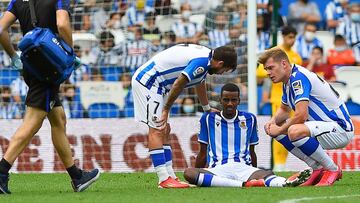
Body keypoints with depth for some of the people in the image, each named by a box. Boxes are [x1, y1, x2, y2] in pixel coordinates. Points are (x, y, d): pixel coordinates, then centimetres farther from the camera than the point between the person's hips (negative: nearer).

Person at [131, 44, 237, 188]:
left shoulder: (206, 55, 12)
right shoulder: (201, 62, -21)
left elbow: (200, 83, 30)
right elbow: (178, 84, -22)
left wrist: (207, 108, 45)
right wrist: (166, 110, -11)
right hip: (148, 82, -11)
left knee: (164, 130, 10)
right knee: (157, 130, -13)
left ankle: (170, 176, 11)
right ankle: (164, 179, -15)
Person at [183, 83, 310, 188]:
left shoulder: (249, 119, 14)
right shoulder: (208, 119, 10)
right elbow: (203, 153, 17)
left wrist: (255, 176, 28)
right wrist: (196, 177, 16)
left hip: (243, 168, 1)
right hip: (217, 170, -1)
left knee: (268, 175, -32)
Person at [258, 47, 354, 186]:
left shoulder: (298, 77, -19)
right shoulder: (289, 81, 13)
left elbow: (301, 115, -27)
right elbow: (284, 109, 30)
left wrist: (279, 130, -12)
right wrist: (272, 122, 8)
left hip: (340, 130, -11)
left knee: (295, 131, -34)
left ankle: (332, 170, -14)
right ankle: (318, 169, 9)